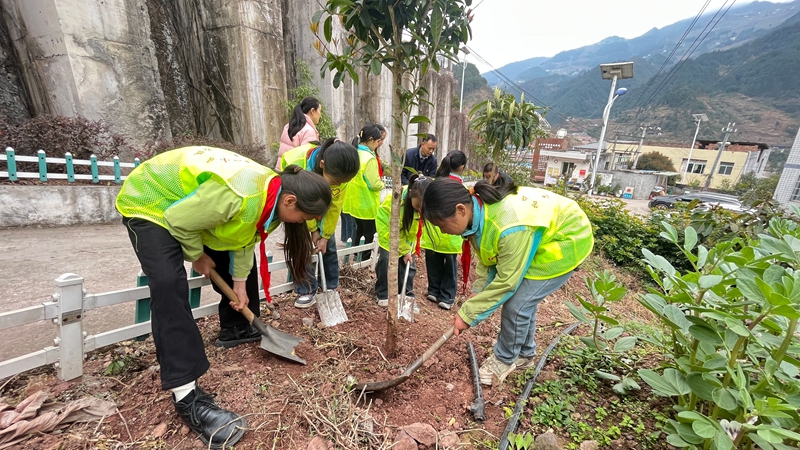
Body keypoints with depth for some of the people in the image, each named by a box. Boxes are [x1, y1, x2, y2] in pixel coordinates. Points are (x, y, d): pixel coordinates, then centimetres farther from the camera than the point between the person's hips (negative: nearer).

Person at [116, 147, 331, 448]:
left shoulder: (271, 195, -14)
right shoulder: (236, 195, -42)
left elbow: (244, 240, -2)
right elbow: (179, 221, -29)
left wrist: (240, 283, 1)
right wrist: (198, 256, -11)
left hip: (193, 203, 8)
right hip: (149, 203, -8)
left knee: (239, 260, 9)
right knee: (169, 285, -24)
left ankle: (235, 330, 28)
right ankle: (187, 396, -19)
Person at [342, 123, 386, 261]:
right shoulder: (369, 158, -22)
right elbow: (374, 184, -22)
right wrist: (383, 184, -2)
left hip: (355, 201, 8)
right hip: (366, 203, -8)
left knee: (359, 230, 23)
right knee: (369, 234, 9)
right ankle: (365, 260, 20)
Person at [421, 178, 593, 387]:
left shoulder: (510, 227, -41)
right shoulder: (478, 210, -16)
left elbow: (506, 281, -29)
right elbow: (486, 257, -2)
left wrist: (467, 314, -21)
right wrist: (478, 290, -11)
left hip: (564, 241, -8)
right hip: (538, 238, 8)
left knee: (517, 305, -9)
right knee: (522, 300, 13)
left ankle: (505, 359, 16)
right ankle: (524, 354, 35)